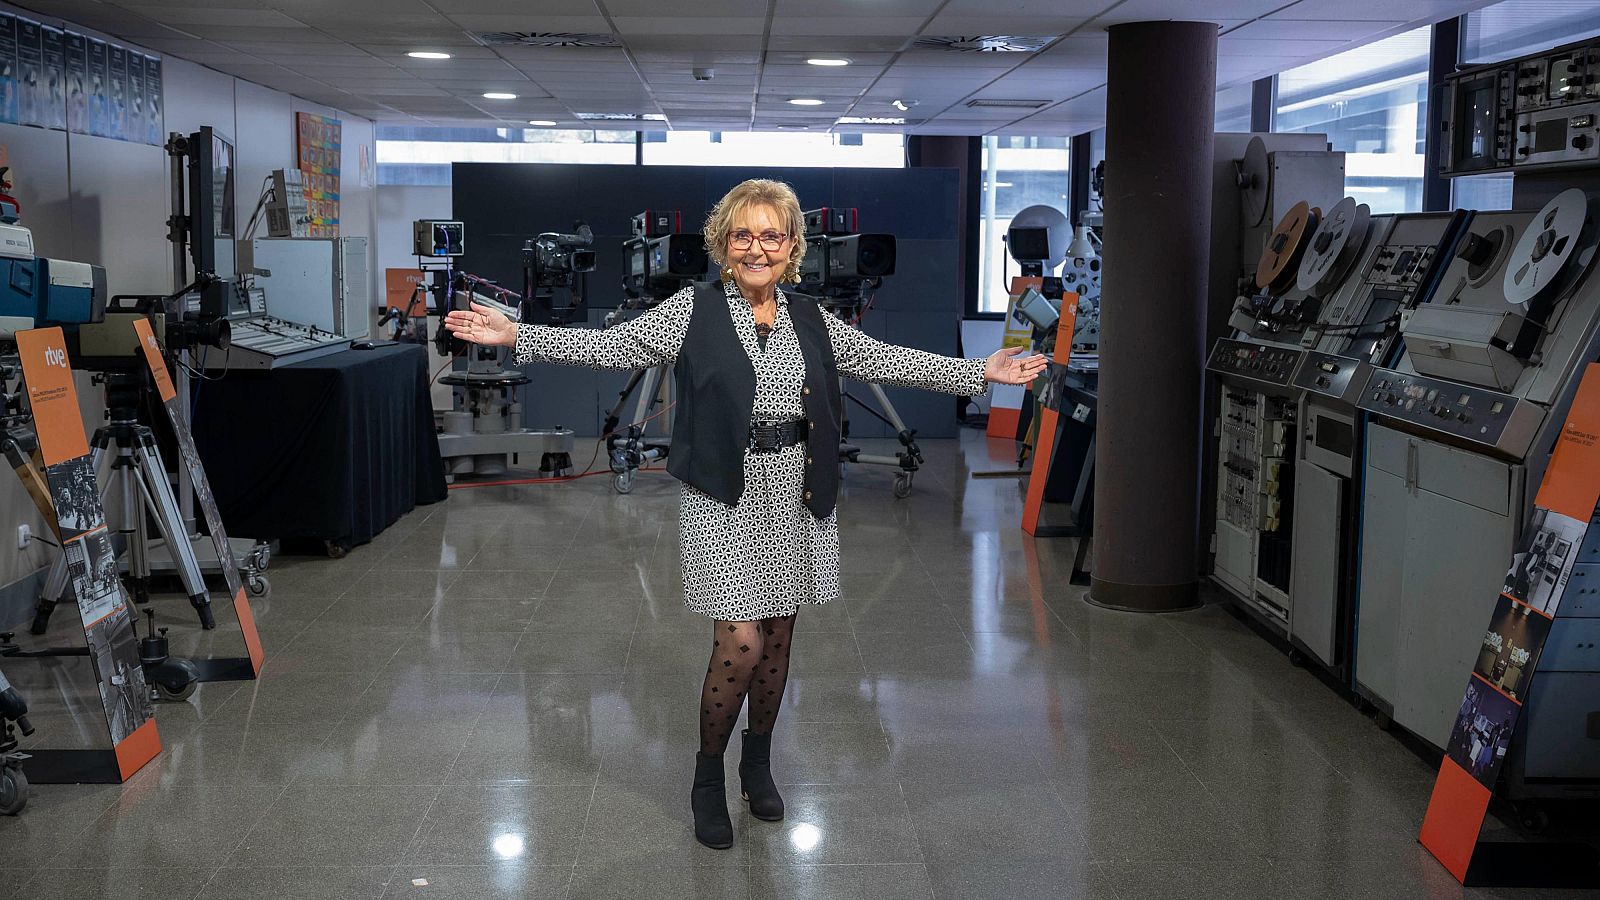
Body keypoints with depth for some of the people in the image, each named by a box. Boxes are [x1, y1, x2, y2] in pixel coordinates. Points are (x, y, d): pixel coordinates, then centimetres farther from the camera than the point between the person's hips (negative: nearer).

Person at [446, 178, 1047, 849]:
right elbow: (612, 346, -4)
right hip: (724, 496, -4)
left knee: (779, 633, 12)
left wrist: (980, 372, 10)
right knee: (741, 641, -10)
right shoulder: (693, 310, -2)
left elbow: (886, 360, 12)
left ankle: (758, 763, 33)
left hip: (794, 493, 4)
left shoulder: (811, 320, 8)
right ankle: (707, 775, 13)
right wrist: (516, 336, -13)